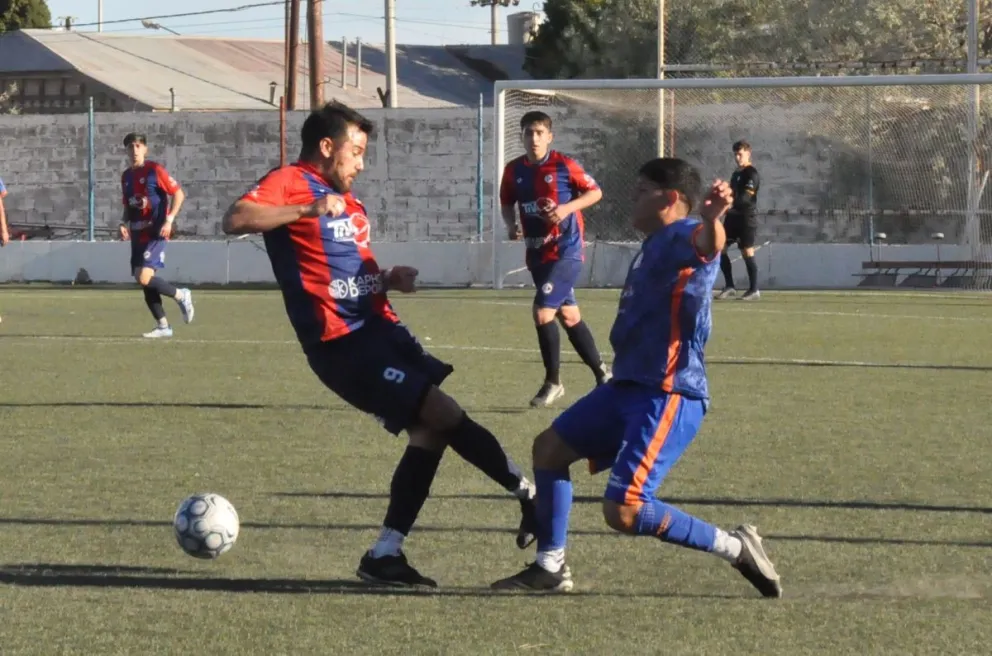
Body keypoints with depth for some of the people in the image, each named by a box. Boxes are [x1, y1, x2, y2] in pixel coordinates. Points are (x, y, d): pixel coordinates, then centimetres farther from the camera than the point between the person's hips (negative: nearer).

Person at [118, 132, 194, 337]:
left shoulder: (155, 170, -8)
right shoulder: (126, 176, 13)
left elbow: (179, 193, -8)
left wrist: (169, 220, -17)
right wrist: (124, 224, 4)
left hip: (156, 234, -7)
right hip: (138, 235, 7)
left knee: (144, 278, -19)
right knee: (144, 282, 4)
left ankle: (181, 295, 3)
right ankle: (163, 326, 13)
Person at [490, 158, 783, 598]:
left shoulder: (681, 236, -15)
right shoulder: (654, 247, 17)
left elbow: (707, 245, -41)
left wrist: (711, 219, -62)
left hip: (668, 396, -11)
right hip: (631, 386, 11)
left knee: (623, 511, -18)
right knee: (549, 447, 19)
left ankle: (735, 548, -7)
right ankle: (550, 567, 27)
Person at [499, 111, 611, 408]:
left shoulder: (564, 165, -10)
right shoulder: (514, 170, 3)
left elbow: (595, 192, -3)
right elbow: (507, 203, 16)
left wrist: (567, 208, -18)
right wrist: (511, 224, -4)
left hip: (566, 250, -6)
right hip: (537, 252, 6)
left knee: (542, 312, -16)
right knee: (569, 315, 14)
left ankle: (553, 382, 0)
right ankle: (601, 373, 30)